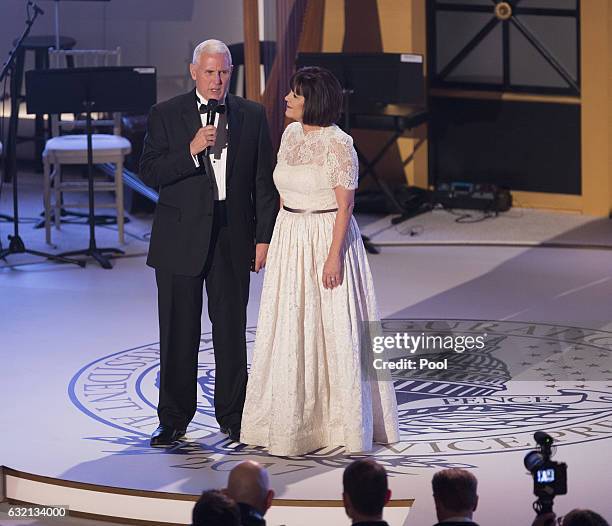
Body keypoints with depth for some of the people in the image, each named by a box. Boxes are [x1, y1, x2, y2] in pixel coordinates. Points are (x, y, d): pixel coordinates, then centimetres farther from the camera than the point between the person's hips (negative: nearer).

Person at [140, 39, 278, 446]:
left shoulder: (252, 116, 6)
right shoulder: (166, 115, 1)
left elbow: (264, 180, 6)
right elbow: (150, 173, -5)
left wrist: (264, 236, 1)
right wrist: (191, 151, -19)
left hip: (233, 237, 1)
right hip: (181, 238, -1)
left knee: (232, 330, 6)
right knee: (179, 332, 2)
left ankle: (233, 416, 17)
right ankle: (174, 419, 11)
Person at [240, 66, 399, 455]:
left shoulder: (338, 143, -14)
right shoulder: (291, 134, 8)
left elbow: (345, 205, -15)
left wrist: (334, 255, -19)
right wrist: (277, 242, 13)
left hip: (326, 240, -7)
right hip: (290, 241, 7)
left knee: (332, 331, -1)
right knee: (289, 332, 9)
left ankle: (341, 422, 9)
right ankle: (295, 419, 19)